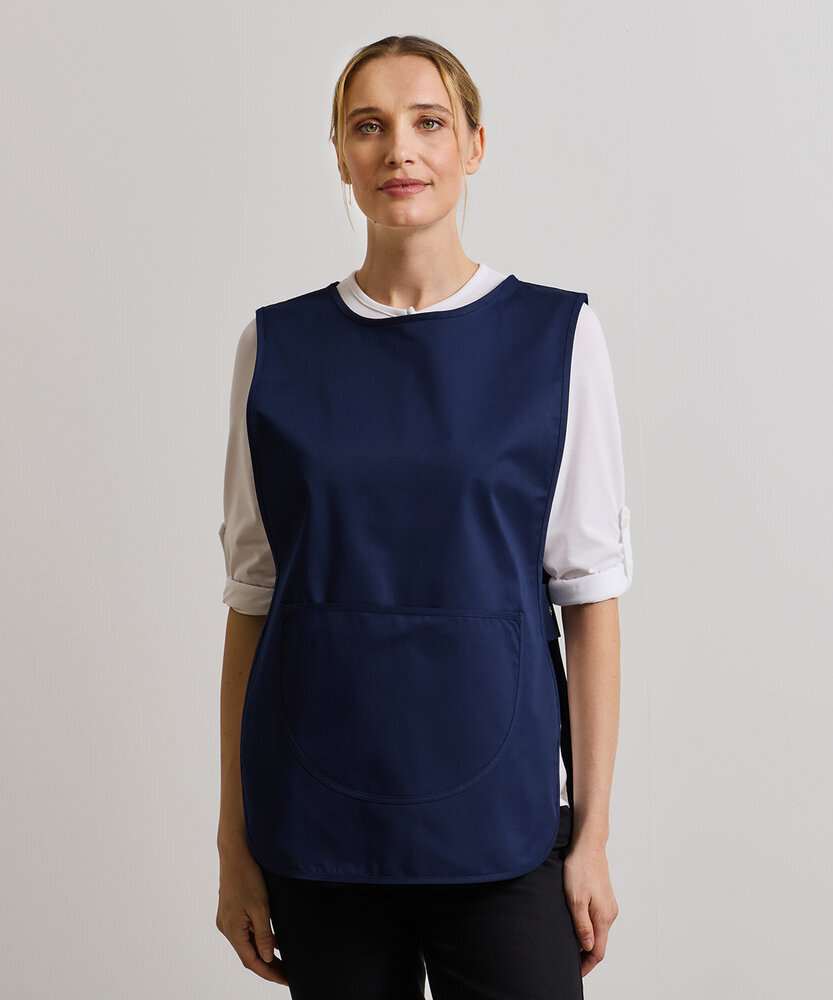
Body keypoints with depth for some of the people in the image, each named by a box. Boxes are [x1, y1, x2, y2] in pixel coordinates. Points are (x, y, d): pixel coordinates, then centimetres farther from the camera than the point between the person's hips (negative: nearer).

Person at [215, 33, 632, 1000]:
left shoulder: (556, 335, -2)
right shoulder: (277, 344, 2)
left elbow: (590, 590, -2)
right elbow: (253, 595, 4)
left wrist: (593, 831, -4)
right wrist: (235, 843, 4)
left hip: (497, 816, -1)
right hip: (316, 827, 2)